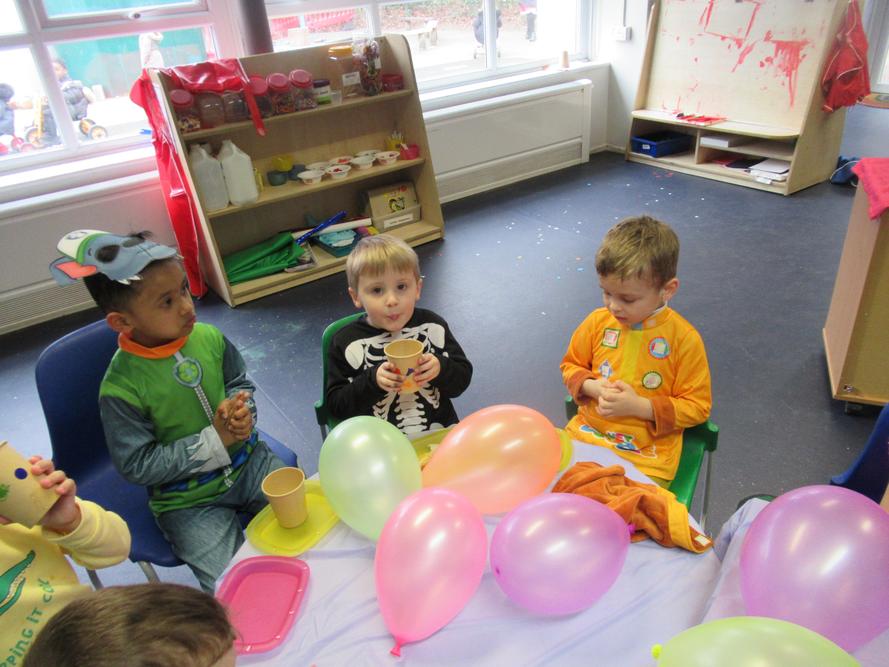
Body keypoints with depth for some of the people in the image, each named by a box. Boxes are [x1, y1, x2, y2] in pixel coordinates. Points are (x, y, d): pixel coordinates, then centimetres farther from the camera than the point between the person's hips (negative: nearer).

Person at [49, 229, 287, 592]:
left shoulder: (208, 337, -8)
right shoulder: (121, 386, -20)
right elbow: (137, 464, -15)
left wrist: (240, 409, -13)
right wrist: (213, 441, -20)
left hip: (247, 461, 5)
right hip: (187, 501, -4)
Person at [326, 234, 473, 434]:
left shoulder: (432, 326, 1)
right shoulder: (346, 342, -4)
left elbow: (463, 379, 5)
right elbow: (335, 404, -2)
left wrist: (441, 369, -15)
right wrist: (372, 382, -17)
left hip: (440, 432, 3)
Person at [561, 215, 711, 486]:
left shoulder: (684, 339, -9)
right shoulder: (598, 321, 0)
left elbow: (696, 406, -3)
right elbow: (571, 365, 15)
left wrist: (639, 406, -16)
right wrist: (592, 387, -8)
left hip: (646, 455, -3)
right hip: (586, 434, 3)